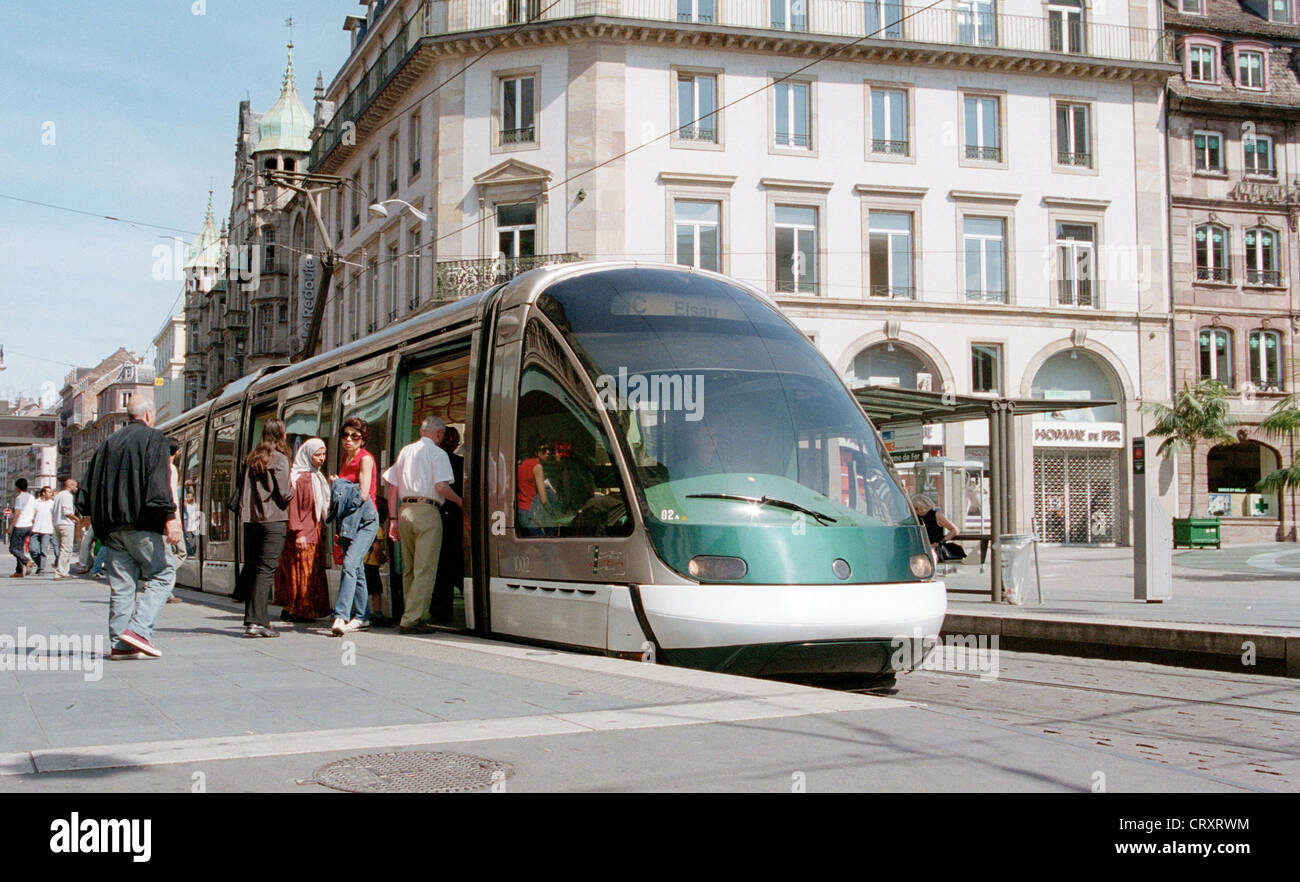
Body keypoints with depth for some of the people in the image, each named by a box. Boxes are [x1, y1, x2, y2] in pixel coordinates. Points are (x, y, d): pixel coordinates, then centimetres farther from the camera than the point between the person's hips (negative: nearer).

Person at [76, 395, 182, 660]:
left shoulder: (109, 443, 19)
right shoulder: (153, 438, 0)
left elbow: (90, 485, 18)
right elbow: (158, 481, -14)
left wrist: (100, 519, 22)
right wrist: (170, 516, -18)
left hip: (112, 526, 6)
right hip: (142, 523, -6)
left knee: (122, 583, 7)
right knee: (162, 574, 1)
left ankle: (119, 643, 3)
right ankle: (138, 629, -13)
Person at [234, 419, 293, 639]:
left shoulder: (251, 458, 11)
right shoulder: (279, 459, -7)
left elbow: (242, 490, 12)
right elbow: (284, 494, -11)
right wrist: (292, 488, 8)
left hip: (250, 520, 6)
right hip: (273, 520, -6)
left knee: (252, 567, 12)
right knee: (266, 570, -7)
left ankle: (252, 618, 16)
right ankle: (256, 621, -13)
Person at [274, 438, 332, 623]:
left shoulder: (318, 477, 17)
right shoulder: (299, 477, -11)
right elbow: (293, 506, -16)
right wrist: (298, 533, -21)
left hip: (314, 533, 9)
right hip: (302, 535, -9)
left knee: (315, 572, 7)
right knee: (300, 571, -8)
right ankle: (292, 610, -4)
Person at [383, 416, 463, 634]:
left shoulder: (406, 451, 17)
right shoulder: (437, 453, -2)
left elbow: (393, 487, 15)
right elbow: (441, 486, -14)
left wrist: (393, 519, 16)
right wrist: (459, 500, 3)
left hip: (404, 510, 7)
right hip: (427, 511, -7)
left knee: (409, 569, 14)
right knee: (425, 570, -6)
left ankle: (416, 616, 20)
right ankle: (411, 619, -11)